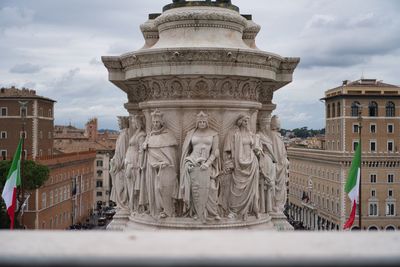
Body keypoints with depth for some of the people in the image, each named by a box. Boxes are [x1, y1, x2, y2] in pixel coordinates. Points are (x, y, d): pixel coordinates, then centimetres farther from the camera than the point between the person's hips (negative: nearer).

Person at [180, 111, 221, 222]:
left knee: (209, 189, -6)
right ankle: (196, 212, 9)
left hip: (207, 165, -1)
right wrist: (188, 163, 4)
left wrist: (207, 163, -10)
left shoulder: (213, 134, 4)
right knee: (195, 189, 0)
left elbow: (215, 152, 1)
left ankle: (212, 212, 4)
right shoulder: (191, 133, 8)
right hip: (193, 164, 1)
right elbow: (186, 150, 14)